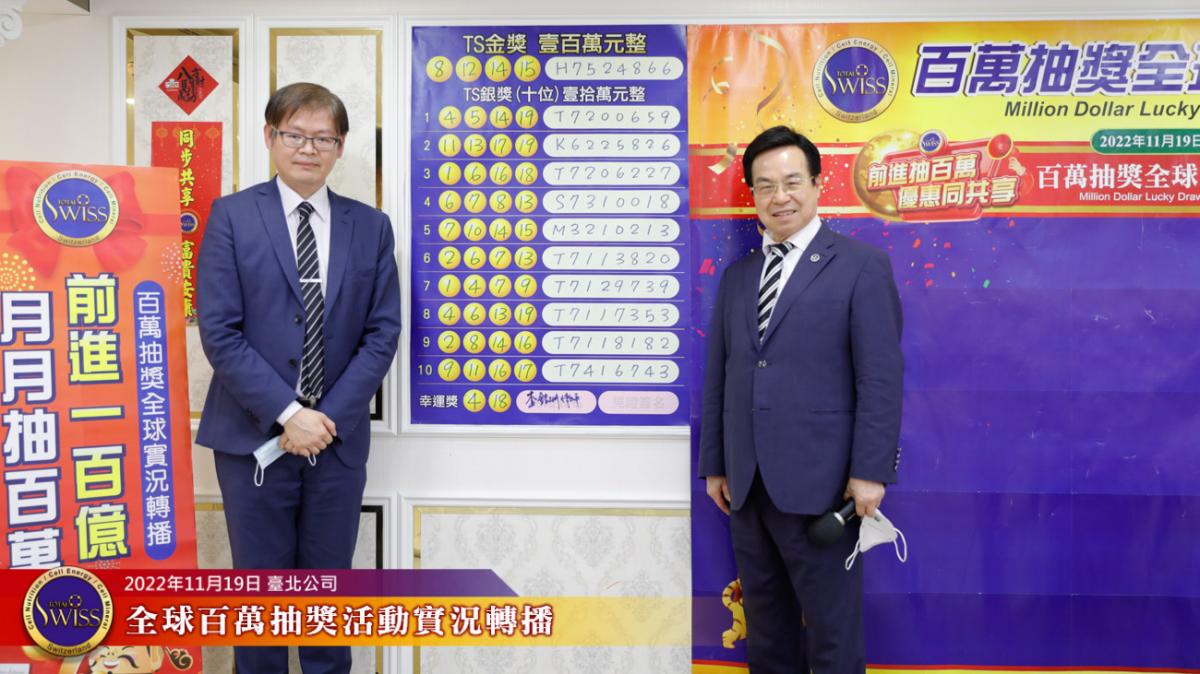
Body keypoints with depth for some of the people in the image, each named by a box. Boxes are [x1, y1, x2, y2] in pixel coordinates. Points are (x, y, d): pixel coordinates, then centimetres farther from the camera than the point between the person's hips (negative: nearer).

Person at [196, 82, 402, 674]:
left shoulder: (370, 227, 6)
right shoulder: (232, 215, -1)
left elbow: (382, 332, 2)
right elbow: (219, 330, -8)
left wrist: (330, 416, -9)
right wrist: (287, 414, -15)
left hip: (338, 438, 2)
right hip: (254, 436, -2)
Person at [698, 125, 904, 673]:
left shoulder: (861, 266, -3)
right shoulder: (736, 277, 13)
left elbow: (881, 377, -8)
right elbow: (718, 378, 13)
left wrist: (870, 471, -13)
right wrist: (713, 464, 11)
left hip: (817, 483, -5)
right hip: (745, 485, 5)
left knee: (832, 625, 6)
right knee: (765, 621, 16)